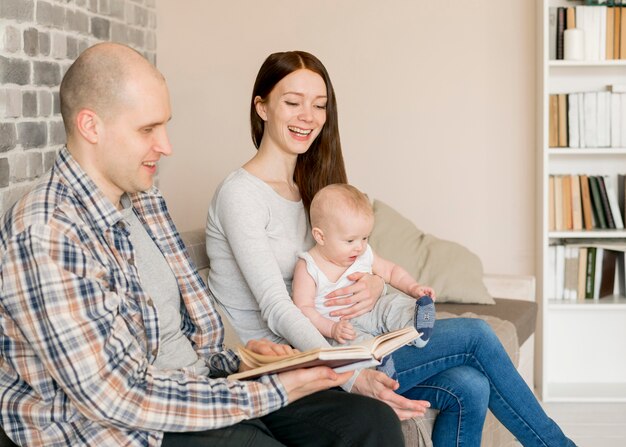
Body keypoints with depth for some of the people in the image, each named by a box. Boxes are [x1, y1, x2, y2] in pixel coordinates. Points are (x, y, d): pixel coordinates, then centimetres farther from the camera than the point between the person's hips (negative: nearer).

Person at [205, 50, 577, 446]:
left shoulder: (306, 184, 13)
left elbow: (342, 269, 13)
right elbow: (276, 309, -22)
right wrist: (353, 378, -34)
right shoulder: (240, 194, -13)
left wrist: (374, 285, -14)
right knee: (476, 335, -8)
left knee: (468, 387, -13)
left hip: (316, 344, 7)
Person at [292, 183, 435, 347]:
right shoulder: (307, 267, -11)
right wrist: (332, 329, -31)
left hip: (368, 316, 6)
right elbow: (303, 308, -16)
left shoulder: (364, 255, 7)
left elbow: (391, 271, 22)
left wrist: (413, 288, 3)